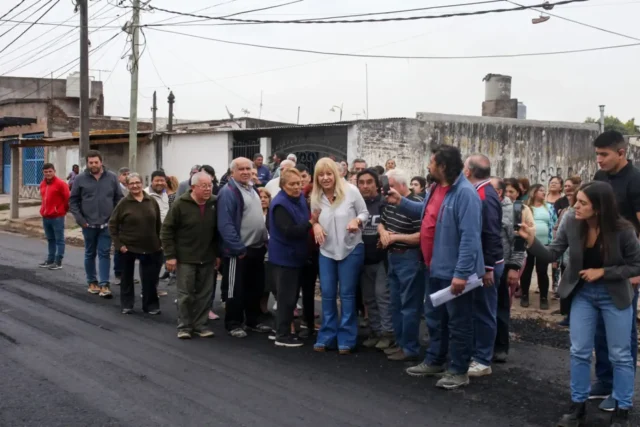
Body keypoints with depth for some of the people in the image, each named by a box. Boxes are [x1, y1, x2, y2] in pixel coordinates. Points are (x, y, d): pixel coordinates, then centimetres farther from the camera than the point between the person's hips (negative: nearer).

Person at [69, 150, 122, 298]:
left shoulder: (112, 178, 1)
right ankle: (92, 282, 24)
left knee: (104, 254, -1)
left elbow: (119, 199, 5)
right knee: (90, 254, 12)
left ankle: (104, 285, 0)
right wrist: (80, 220, -7)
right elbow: (73, 201, 1)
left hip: (107, 224, 0)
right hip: (88, 224, 0)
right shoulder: (80, 179, -2)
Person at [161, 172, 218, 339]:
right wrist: (170, 255, -11)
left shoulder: (215, 203, -1)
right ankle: (184, 326, 13)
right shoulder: (181, 204, -11)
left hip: (207, 258, 3)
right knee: (185, 294, 3)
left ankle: (200, 324, 19)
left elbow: (218, 231, 9)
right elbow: (167, 230, -8)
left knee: (204, 294, 8)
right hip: (185, 258, -3)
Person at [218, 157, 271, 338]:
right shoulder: (228, 192, -16)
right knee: (236, 289, 1)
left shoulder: (252, 189, 14)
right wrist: (238, 248, -23)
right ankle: (233, 324, 11)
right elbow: (225, 224, -22)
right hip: (239, 250, -9)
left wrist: (264, 241, 13)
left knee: (256, 287, 16)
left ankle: (253, 321, 27)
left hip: (257, 248, 9)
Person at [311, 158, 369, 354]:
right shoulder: (315, 197, 0)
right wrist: (315, 225, -10)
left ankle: (346, 339, 12)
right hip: (326, 251, 4)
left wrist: (356, 221, -23)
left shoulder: (350, 190, -11)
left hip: (351, 249, -3)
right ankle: (326, 337, 19)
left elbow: (365, 213, -4)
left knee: (347, 294, 4)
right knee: (327, 294, 8)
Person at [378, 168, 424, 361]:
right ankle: (400, 342, 27)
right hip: (393, 257, 10)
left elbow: (422, 236, -24)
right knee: (396, 304, 16)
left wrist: (396, 237, -17)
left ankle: (410, 348, 6)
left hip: (410, 259, -9)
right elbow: (381, 222, 22)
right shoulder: (390, 203, 9)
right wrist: (383, 232, -1)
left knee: (409, 305, -2)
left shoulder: (416, 204, -20)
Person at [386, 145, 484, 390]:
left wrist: (461, 273, -30)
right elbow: (427, 213, 26)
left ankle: (459, 371, 15)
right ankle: (434, 362, 35)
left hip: (454, 271, -10)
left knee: (458, 322, 4)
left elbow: (470, 237, -27)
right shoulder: (437, 188, 8)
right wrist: (400, 202, 18)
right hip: (436, 268, 10)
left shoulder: (465, 193, -23)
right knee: (434, 318, 20)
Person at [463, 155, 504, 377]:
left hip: (486, 265, -10)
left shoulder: (484, 196, -20)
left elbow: (491, 235, -24)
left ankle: (483, 361, 7)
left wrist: (488, 268, -23)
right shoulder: (481, 192, 10)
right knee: (477, 310, 15)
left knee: (484, 312, -1)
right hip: (480, 262, 10)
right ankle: (475, 354, 25)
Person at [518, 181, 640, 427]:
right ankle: (578, 406, 20)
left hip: (614, 296, -3)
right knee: (579, 352, 7)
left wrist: (602, 272, -22)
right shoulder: (572, 223, -15)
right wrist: (531, 240, -31)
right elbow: (551, 255, -14)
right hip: (582, 293, 3)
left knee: (620, 355, 7)